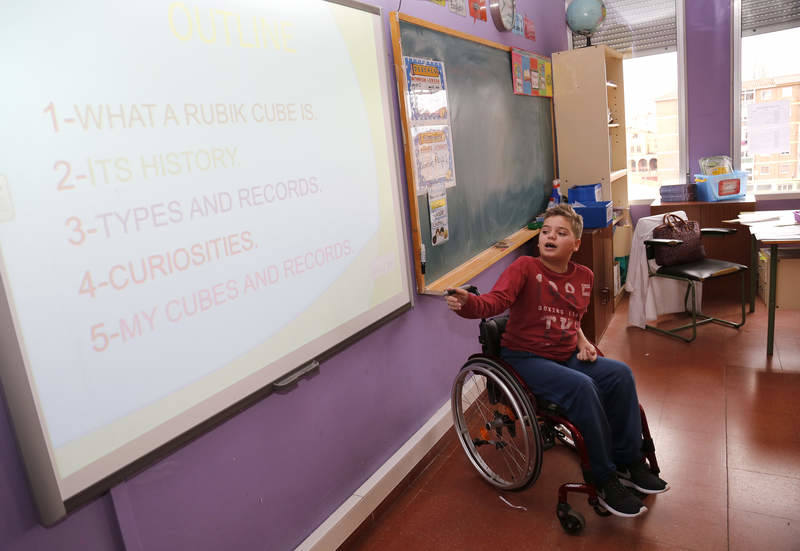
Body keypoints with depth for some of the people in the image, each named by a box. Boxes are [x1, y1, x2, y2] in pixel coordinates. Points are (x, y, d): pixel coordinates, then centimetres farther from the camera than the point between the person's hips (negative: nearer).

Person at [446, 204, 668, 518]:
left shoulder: (583, 276, 7)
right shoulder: (525, 268, -12)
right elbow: (495, 302, -28)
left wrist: (582, 342, 3)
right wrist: (466, 302, -48)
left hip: (567, 356, 6)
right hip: (526, 358, -6)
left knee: (620, 374, -13)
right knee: (581, 386, -29)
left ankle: (629, 462, 5)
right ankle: (603, 480, -11)